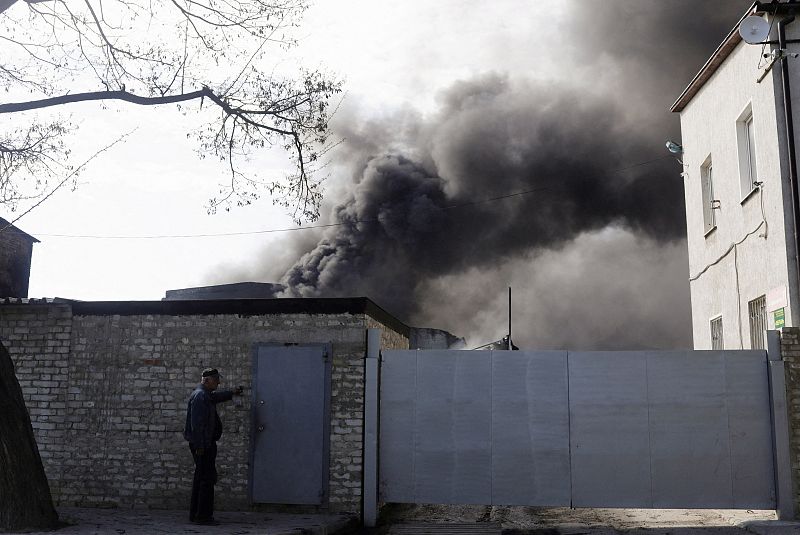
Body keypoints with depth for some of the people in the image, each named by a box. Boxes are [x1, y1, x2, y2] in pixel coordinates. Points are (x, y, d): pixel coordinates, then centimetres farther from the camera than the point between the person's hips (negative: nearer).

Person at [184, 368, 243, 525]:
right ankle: (203, 515, -5)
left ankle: (195, 514, 22)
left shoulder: (206, 395, 16)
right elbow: (196, 423, -23)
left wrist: (232, 393, 50)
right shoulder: (200, 396, -17)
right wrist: (200, 446, -24)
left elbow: (216, 396, 42)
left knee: (201, 479, 15)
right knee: (207, 478, -9)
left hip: (205, 444, 11)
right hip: (202, 444, -11)